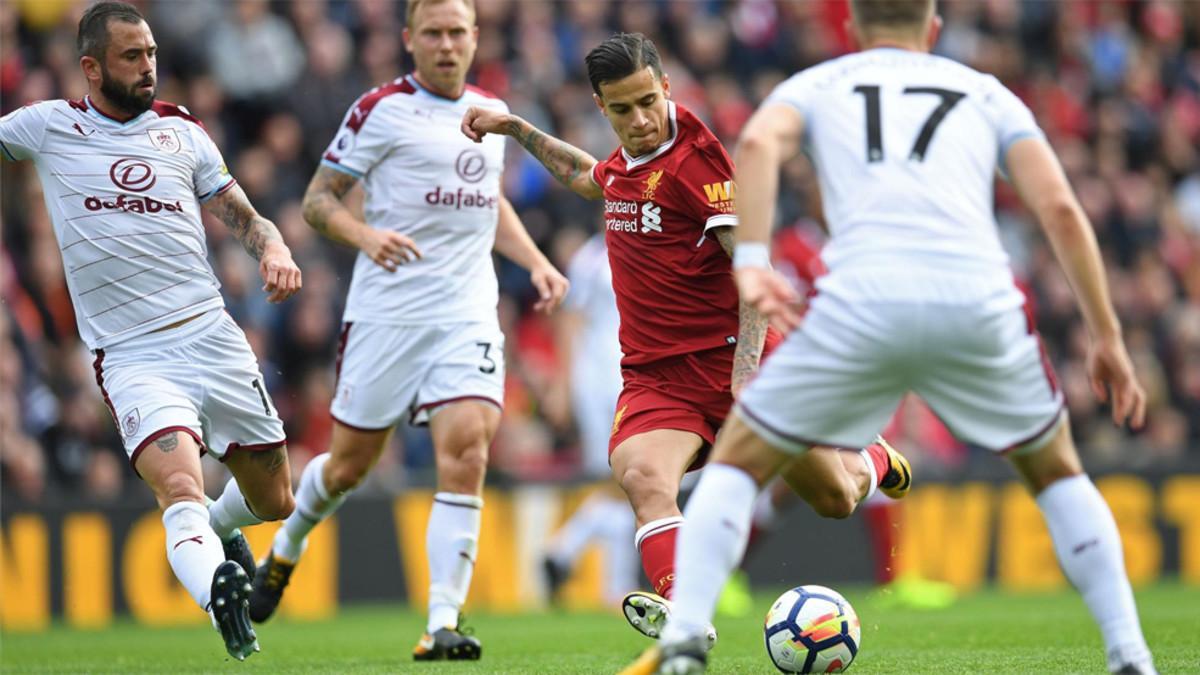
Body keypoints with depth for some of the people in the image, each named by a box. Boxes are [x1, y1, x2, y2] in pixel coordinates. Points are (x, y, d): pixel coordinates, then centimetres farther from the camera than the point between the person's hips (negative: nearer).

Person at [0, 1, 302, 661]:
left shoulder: (180, 130, 11)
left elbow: (245, 219, 13)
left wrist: (274, 249, -8)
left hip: (213, 338, 4)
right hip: (132, 357, -3)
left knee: (274, 501, 14)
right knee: (180, 488, -29)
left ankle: (217, 526, 45)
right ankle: (216, 586, -50)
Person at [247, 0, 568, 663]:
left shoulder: (492, 111, 13)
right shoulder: (381, 109, -4)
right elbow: (317, 198, -2)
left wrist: (534, 261, 17)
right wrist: (365, 234, -21)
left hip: (467, 314, 3)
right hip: (386, 310, -3)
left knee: (465, 453, -16)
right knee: (350, 463, 7)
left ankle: (442, 625, -17)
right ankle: (286, 547, 40)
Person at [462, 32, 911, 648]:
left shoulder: (694, 157, -12)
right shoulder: (626, 163, 10)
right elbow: (586, 179, 37)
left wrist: (746, 367, -24)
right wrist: (513, 128, 31)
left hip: (728, 359, -5)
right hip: (654, 376, 5)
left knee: (837, 500, 7)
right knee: (643, 476, -29)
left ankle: (872, 459, 44)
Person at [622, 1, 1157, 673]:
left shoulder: (817, 85, 25)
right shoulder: (986, 93, 27)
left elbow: (759, 142, 0)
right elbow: (1061, 208, 12)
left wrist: (750, 262, -7)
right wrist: (1107, 335, 15)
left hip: (862, 303, -1)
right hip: (980, 305, 1)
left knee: (737, 462, 18)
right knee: (1057, 471, 26)